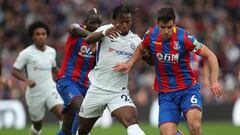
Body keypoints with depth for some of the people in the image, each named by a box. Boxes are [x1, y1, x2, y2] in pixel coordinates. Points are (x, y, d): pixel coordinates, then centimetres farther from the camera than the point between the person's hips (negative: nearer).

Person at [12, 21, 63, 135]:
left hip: (50, 90, 3)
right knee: (37, 125, 10)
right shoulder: (26, 53, -9)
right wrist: (26, 80, -24)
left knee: (62, 115, -22)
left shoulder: (51, 51, 5)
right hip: (34, 94, -2)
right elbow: (14, 71, -8)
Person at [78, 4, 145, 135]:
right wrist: (104, 33, -48)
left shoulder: (135, 40, 3)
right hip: (97, 89, 0)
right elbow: (88, 40, -26)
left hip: (118, 92, 0)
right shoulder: (107, 30, -7)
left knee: (131, 121, -25)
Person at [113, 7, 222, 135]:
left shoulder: (184, 37, -15)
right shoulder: (151, 35, -5)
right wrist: (130, 63, 4)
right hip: (165, 94, 3)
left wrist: (214, 81, -18)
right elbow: (141, 49, 20)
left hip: (188, 89, -3)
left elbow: (210, 56, -9)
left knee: (194, 122, -30)